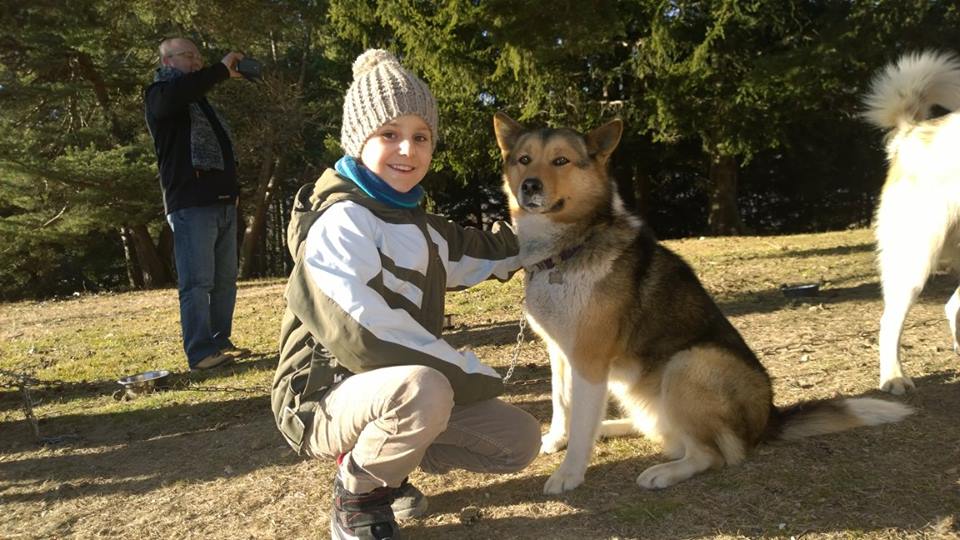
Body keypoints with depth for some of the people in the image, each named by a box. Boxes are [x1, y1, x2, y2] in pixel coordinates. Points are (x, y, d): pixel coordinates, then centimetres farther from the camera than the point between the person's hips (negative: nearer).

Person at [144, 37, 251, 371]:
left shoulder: (199, 100, 26)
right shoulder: (159, 94, 1)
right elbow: (175, 93, -26)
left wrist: (232, 187, 12)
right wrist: (221, 70, -20)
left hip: (222, 203, 8)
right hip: (190, 205, -8)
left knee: (225, 279, 8)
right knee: (197, 281, -11)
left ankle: (221, 342, 14)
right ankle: (201, 352, -10)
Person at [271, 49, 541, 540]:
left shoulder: (412, 222, 9)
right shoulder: (340, 222, -19)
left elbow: (473, 253, 27)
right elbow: (361, 335, -29)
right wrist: (475, 377, -22)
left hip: (398, 387, 8)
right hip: (326, 398, -8)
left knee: (519, 441, 3)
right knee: (423, 390, -39)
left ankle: (383, 463, 12)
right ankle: (355, 498, -9)